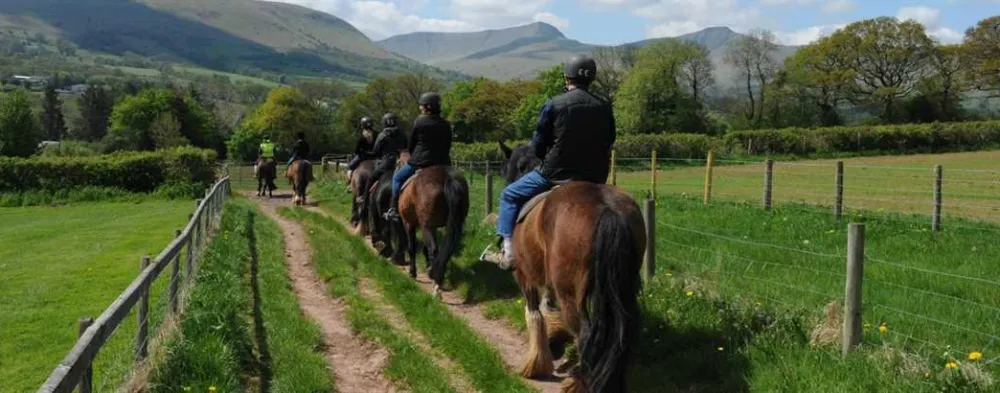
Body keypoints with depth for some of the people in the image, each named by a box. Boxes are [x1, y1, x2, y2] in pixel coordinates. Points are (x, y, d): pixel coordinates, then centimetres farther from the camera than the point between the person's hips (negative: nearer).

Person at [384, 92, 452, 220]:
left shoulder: (419, 121, -6)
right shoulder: (446, 125, 8)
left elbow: (411, 144, 1)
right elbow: (448, 146, 12)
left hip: (420, 161, -4)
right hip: (442, 163, 4)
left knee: (397, 178, 14)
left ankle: (394, 209, 8)